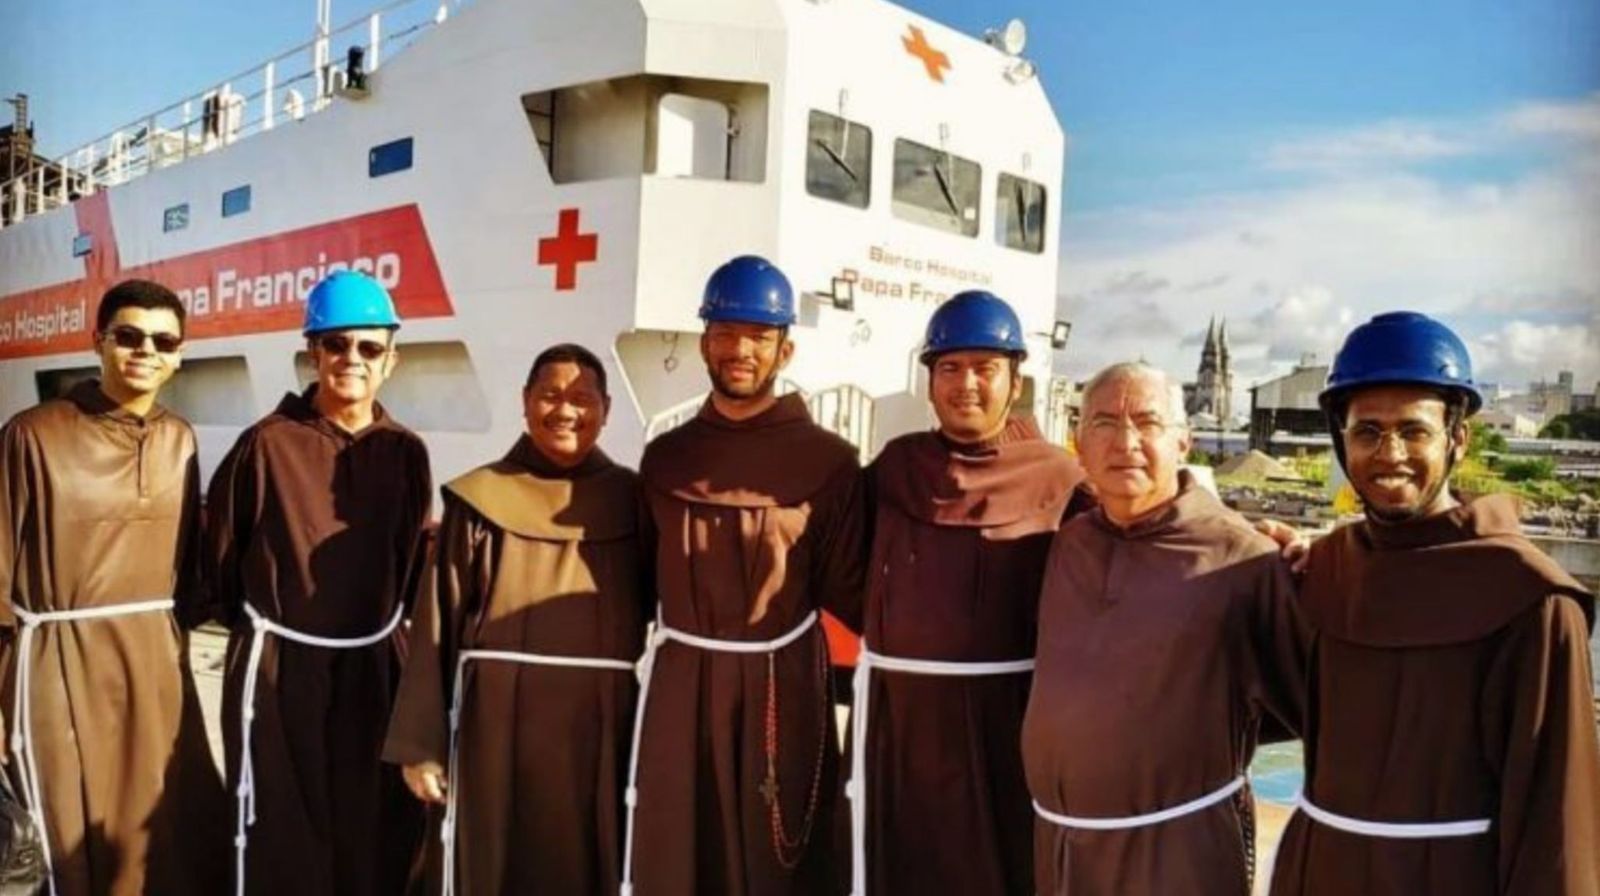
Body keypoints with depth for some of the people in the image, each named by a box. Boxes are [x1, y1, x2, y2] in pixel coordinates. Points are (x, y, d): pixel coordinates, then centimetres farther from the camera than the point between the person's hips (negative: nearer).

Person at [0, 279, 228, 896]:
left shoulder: (180, 440, 6)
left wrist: (179, 632, 14)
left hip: (157, 662, 5)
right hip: (60, 665, -4)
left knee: (173, 836, 14)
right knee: (75, 843, 9)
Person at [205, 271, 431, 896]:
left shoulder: (406, 453, 1)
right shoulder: (267, 443, -8)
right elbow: (220, 546, 2)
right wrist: (255, 621, 11)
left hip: (372, 667, 3)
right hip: (278, 665, -3)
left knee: (373, 831, 11)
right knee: (280, 834, 7)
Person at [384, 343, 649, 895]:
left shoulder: (629, 500, 5)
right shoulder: (478, 499, 0)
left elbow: (659, 613, 7)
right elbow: (438, 622, 0)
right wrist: (421, 743, -3)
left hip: (601, 727, 2)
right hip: (498, 723, -1)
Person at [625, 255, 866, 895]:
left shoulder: (828, 460, -5)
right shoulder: (665, 456, 6)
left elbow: (847, 590, -4)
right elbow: (645, 577, 13)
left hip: (783, 680, -2)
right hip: (680, 680, 3)